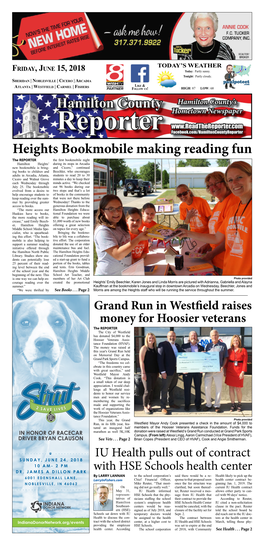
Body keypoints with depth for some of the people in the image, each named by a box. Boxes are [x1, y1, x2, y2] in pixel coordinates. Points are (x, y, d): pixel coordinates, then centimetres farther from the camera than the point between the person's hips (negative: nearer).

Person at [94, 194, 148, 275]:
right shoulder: (102, 231, -22)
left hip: (125, 272, 9)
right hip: (108, 275, -9)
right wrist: (139, 238, -25)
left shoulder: (120, 226, 6)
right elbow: (117, 255, -29)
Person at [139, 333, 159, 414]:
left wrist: (158, 372, 12)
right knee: (147, 391, -8)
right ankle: (145, 407, 6)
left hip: (154, 373, 5)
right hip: (147, 373, -5)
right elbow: (141, 361, -9)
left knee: (152, 390, 9)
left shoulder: (155, 349, 11)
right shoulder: (144, 348, -5)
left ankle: (149, 405, 20)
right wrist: (143, 373, -14)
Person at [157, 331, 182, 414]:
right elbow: (160, 359, -13)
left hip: (175, 371, 7)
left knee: (173, 388, 15)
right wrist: (162, 371, -18)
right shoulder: (163, 345, -8)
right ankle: (163, 407, 4)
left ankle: (172, 403, 28)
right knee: (164, 389, -2)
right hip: (167, 372, -7)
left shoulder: (177, 346, 14)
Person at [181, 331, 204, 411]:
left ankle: (198, 404, 15)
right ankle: (187, 405, 13)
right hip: (187, 371, -2)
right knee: (187, 388, 4)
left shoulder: (201, 347, 11)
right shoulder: (184, 346, 5)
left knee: (198, 388, 6)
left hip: (198, 371, 2)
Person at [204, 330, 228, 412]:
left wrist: (222, 367, -8)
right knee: (207, 388, 2)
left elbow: (225, 357, 5)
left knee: (218, 388, 3)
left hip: (218, 370, -2)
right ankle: (208, 404, 15)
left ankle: (217, 405, 14)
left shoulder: (223, 345, 3)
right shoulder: (208, 345, 10)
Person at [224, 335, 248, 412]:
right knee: (231, 388, 4)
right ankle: (232, 405, 14)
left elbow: (245, 362, -3)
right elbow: (226, 361, 12)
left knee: (238, 389, -1)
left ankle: (239, 404, 17)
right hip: (230, 371, 3)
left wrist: (243, 372, -10)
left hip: (239, 372, -2)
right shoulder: (229, 351, 7)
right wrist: (225, 371, 7)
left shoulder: (243, 350, 0)